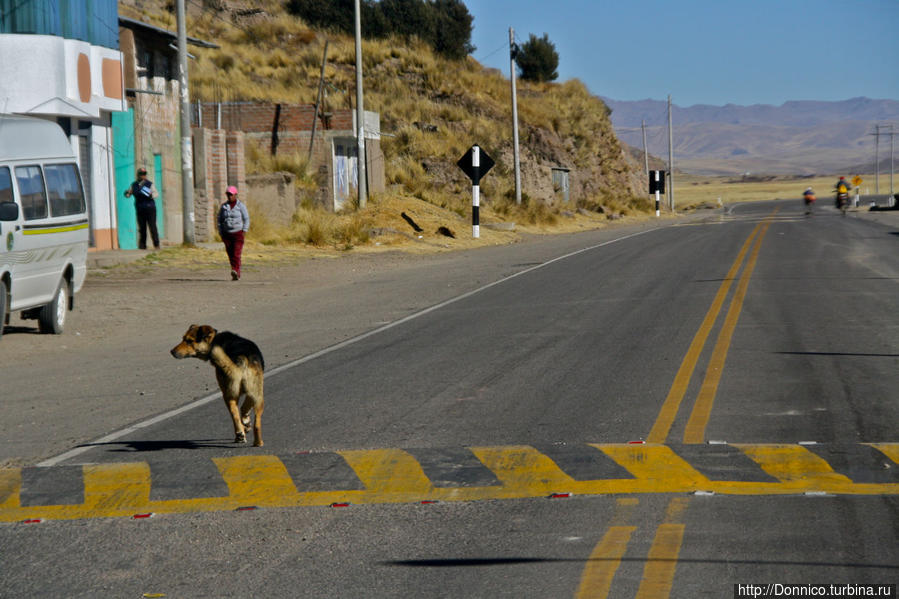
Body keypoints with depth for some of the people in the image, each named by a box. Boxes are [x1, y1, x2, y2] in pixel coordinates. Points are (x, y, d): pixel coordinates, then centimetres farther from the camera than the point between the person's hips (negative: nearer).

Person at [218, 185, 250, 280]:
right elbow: (220, 220, 14)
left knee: (236, 254, -17)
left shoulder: (241, 206, 2)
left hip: (238, 233, -4)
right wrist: (220, 232, 6)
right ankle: (236, 275, 14)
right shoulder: (224, 206, 10)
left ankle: (236, 272, -29)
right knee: (231, 255, 4)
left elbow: (246, 219, 2)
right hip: (227, 234, 4)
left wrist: (244, 230, -8)